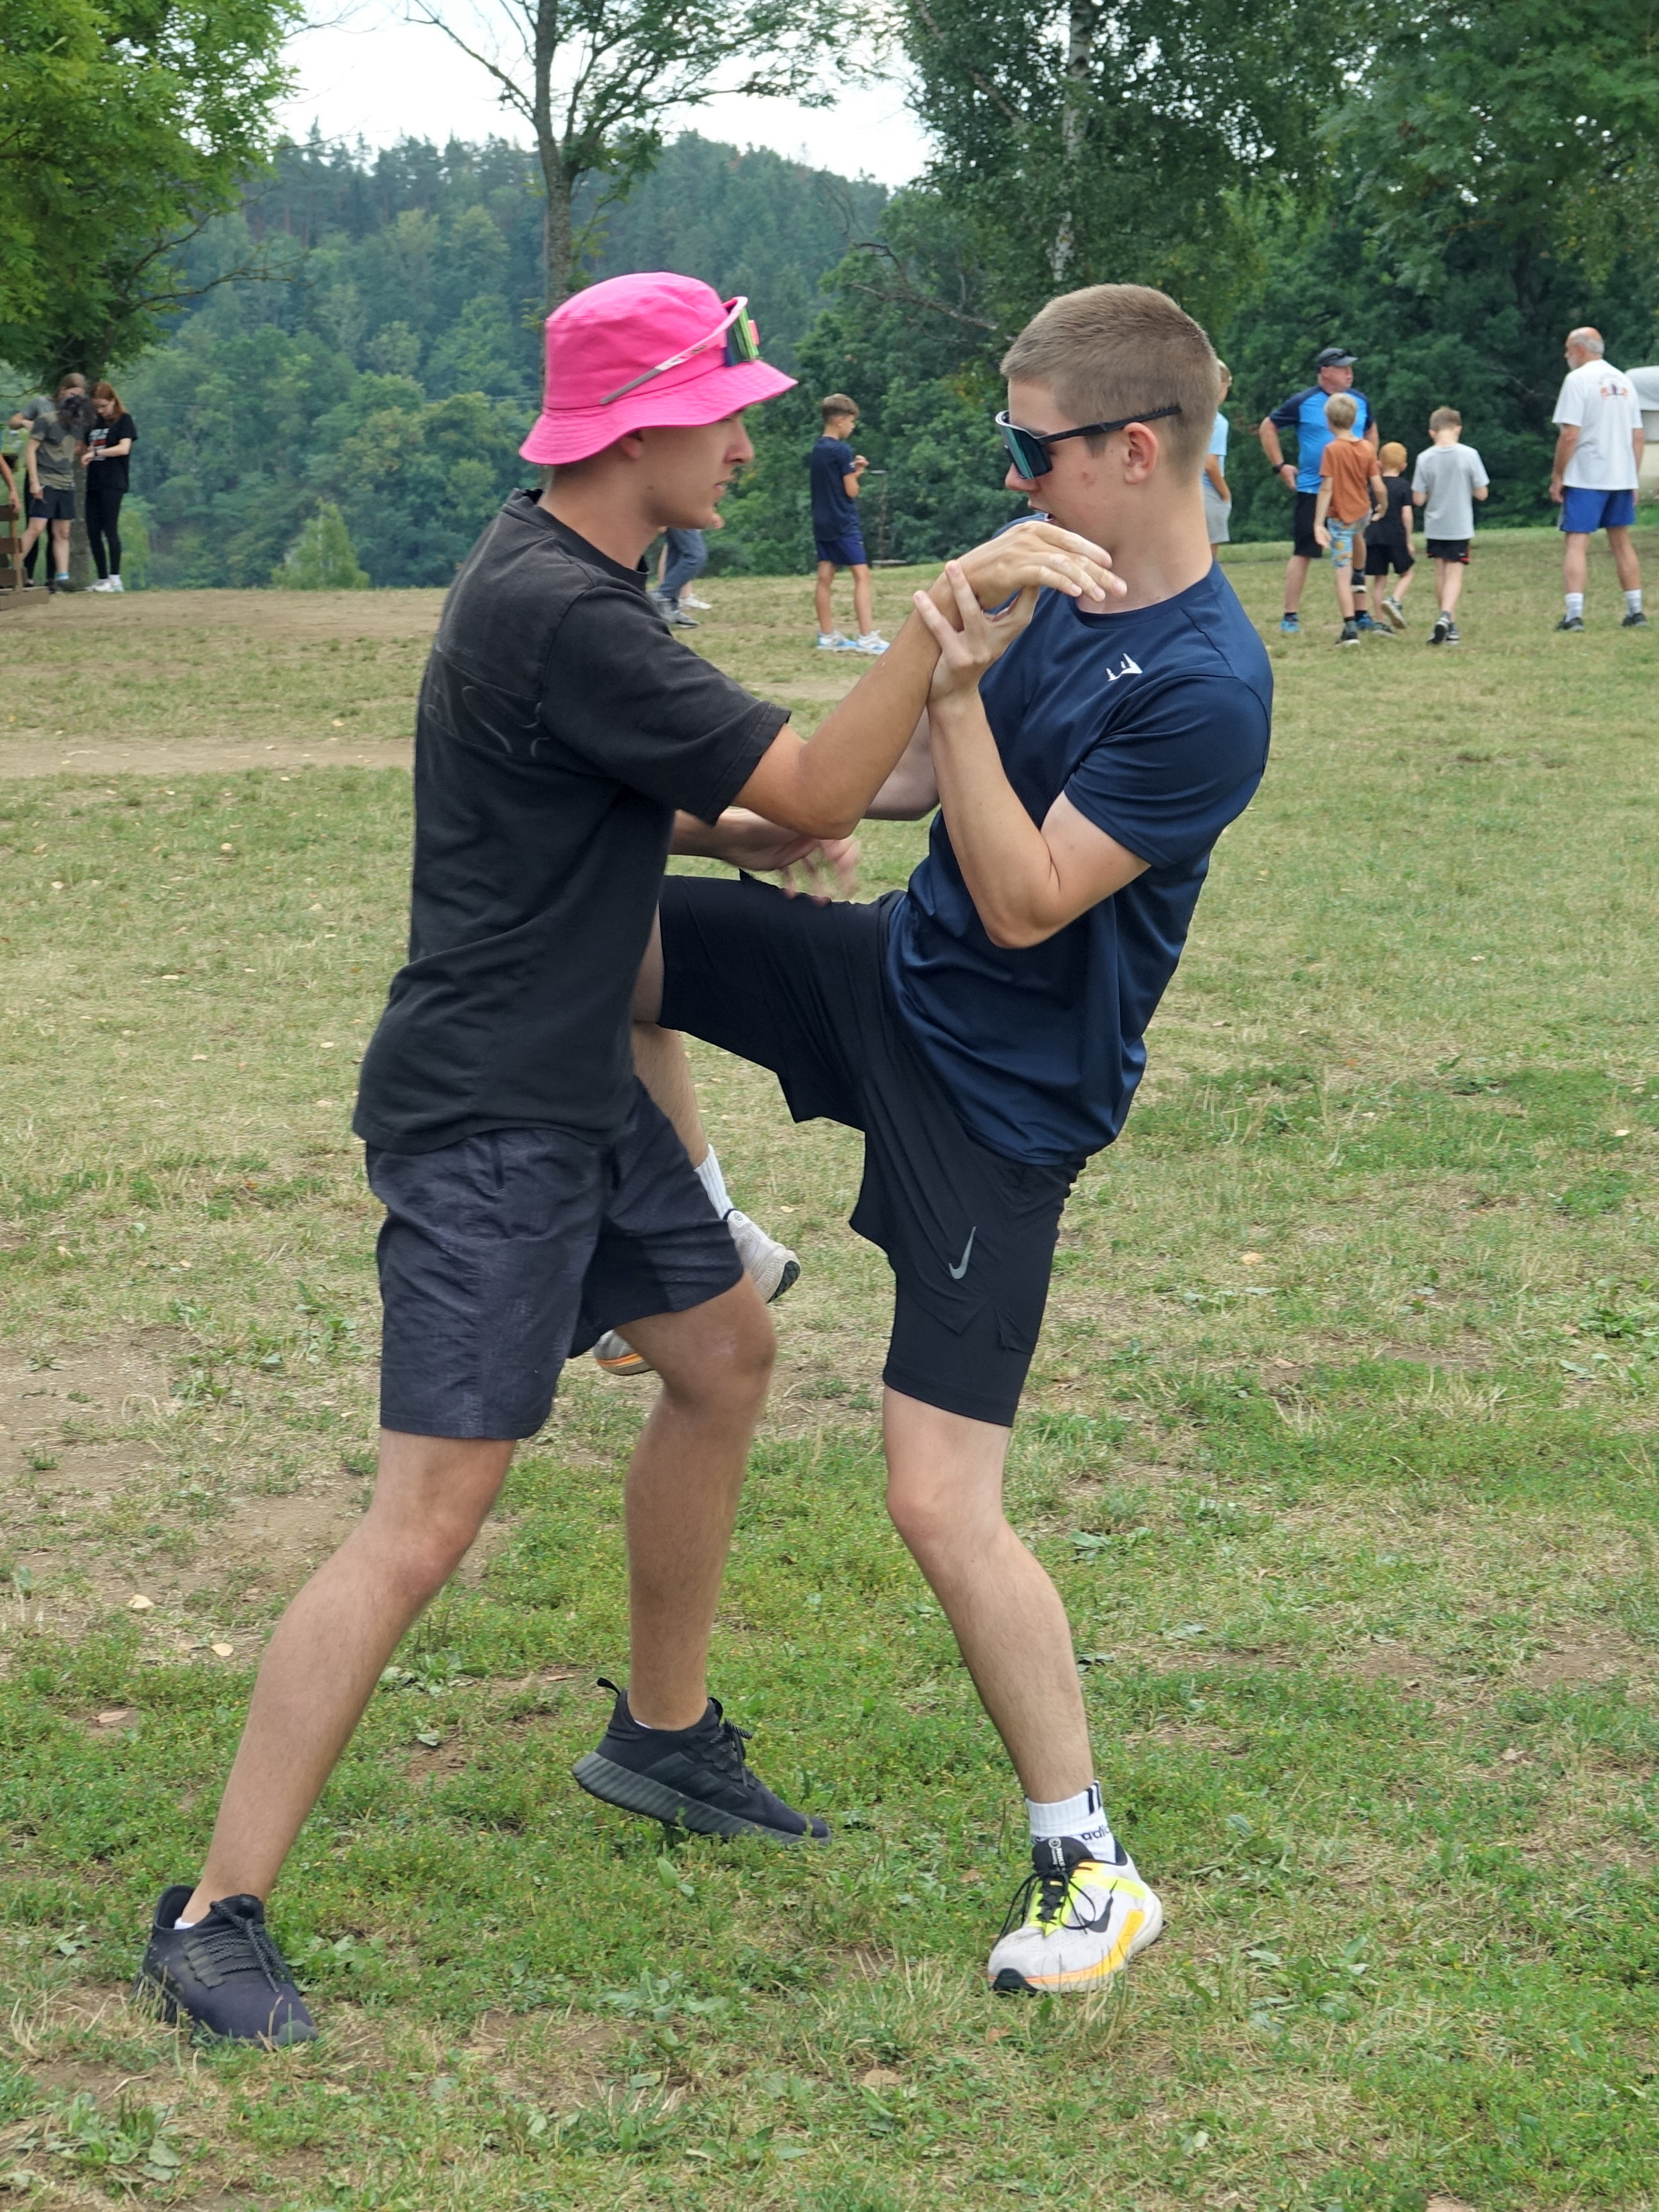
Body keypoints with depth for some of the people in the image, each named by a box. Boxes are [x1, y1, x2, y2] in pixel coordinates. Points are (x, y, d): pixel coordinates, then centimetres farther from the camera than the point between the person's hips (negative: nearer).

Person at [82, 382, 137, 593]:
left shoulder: (124, 420, 0)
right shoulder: (95, 424, 19)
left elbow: (124, 448, -13)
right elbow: (86, 449, 27)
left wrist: (95, 452, -17)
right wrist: (85, 455, 3)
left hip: (113, 483, -7)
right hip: (94, 484, 7)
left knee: (110, 530, -11)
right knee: (93, 532, 3)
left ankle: (115, 579, -10)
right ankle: (103, 579, 7)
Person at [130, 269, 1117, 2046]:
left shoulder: (566, 577, 9)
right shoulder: (555, 612, -23)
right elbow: (819, 787, -24)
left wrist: (732, 833, 5)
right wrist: (954, 604, -24)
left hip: (578, 1092, 11)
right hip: (484, 1121, -11)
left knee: (724, 1352, 23)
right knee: (424, 1524, -12)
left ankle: (662, 1737, 40)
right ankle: (211, 1925, -7)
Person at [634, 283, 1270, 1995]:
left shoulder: (1205, 691, -25)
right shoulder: (1066, 597, 1)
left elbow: (1028, 901, -25)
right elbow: (907, 784, 11)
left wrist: (956, 695, -29)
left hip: (1002, 1096, -8)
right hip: (896, 977, 8)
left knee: (940, 1503, -11)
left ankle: (1088, 1868, 5)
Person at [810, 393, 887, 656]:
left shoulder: (817, 451, 11)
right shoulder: (842, 451, -14)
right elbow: (851, 491, -12)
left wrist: (853, 470, 8)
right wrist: (856, 475, 7)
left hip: (822, 523, 9)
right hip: (843, 523, -9)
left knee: (825, 576, 9)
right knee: (862, 575, -9)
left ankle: (827, 636, 12)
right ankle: (867, 638, -17)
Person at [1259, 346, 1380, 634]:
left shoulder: (1360, 401, 7)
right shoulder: (1303, 402, -7)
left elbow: (1370, 430, 27)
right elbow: (1268, 428, 2)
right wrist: (1280, 466, -3)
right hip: (1312, 490, -4)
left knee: (1357, 552, 7)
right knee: (1302, 553, -3)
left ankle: (1361, 615, 16)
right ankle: (1290, 616, 2)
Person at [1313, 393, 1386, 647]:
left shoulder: (1332, 449, -15)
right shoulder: (1368, 448, -2)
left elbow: (1326, 488, -19)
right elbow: (1378, 487, -1)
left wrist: (1318, 523, -18)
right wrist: (1383, 508, 18)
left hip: (1340, 518, -5)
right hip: (1363, 513, 5)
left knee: (1342, 575, -4)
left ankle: (1351, 629, -9)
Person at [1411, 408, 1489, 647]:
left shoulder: (1425, 458, -8)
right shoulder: (1469, 455, -11)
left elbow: (1418, 499, -7)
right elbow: (1481, 493, -6)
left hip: (1434, 527, 2)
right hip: (1460, 527, -2)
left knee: (1441, 573, 15)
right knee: (1454, 575, 0)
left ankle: (1449, 624, 21)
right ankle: (1446, 616, -23)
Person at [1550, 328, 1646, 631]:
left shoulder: (1578, 379, -9)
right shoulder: (1623, 381, 12)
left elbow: (1570, 435, -16)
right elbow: (1638, 436, 13)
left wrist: (1557, 477, -9)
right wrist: (1634, 478, 18)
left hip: (1586, 477, -6)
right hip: (1622, 477, 6)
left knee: (1576, 542, -6)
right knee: (1621, 542, 15)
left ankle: (1574, 615, -16)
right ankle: (1636, 612, 16)